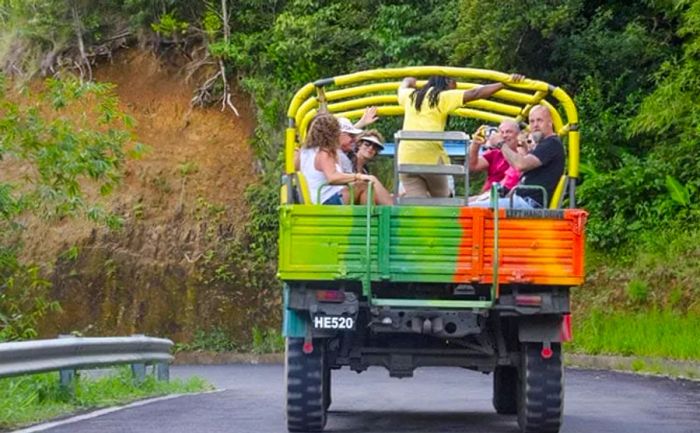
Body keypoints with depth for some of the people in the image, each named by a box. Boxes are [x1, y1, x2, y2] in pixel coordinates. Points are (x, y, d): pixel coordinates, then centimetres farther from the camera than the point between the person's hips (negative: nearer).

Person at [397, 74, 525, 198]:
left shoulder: (410, 95, 20)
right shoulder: (443, 97, 4)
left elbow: (402, 88, 44)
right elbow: (475, 93, -3)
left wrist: (408, 82, 67)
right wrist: (505, 83, -3)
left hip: (406, 158, 4)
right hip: (430, 156, -4)